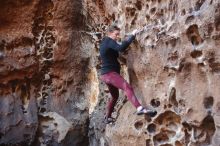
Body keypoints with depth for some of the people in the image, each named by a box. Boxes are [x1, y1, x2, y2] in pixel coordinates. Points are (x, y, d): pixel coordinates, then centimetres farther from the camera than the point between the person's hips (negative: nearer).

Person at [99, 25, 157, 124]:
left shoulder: (104, 42, 17)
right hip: (110, 73, -11)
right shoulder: (109, 41, -11)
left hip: (105, 74, 11)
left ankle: (107, 118, 33)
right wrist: (132, 36, -27)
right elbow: (121, 48, -31)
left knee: (115, 96, 25)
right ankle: (140, 109, -48)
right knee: (127, 87, -28)